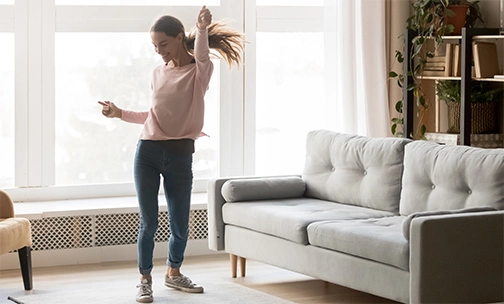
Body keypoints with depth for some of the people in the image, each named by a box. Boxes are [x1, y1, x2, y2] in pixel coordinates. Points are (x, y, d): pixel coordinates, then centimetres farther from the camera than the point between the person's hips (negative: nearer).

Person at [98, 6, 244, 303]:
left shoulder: (199, 72, -1)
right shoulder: (159, 73, 12)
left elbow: (202, 57, -26)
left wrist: (202, 29, -43)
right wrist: (120, 113, 9)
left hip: (180, 155, -2)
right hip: (148, 152, 2)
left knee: (180, 223, 7)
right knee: (149, 221, 1)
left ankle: (174, 272, 30)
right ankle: (146, 280, 13)